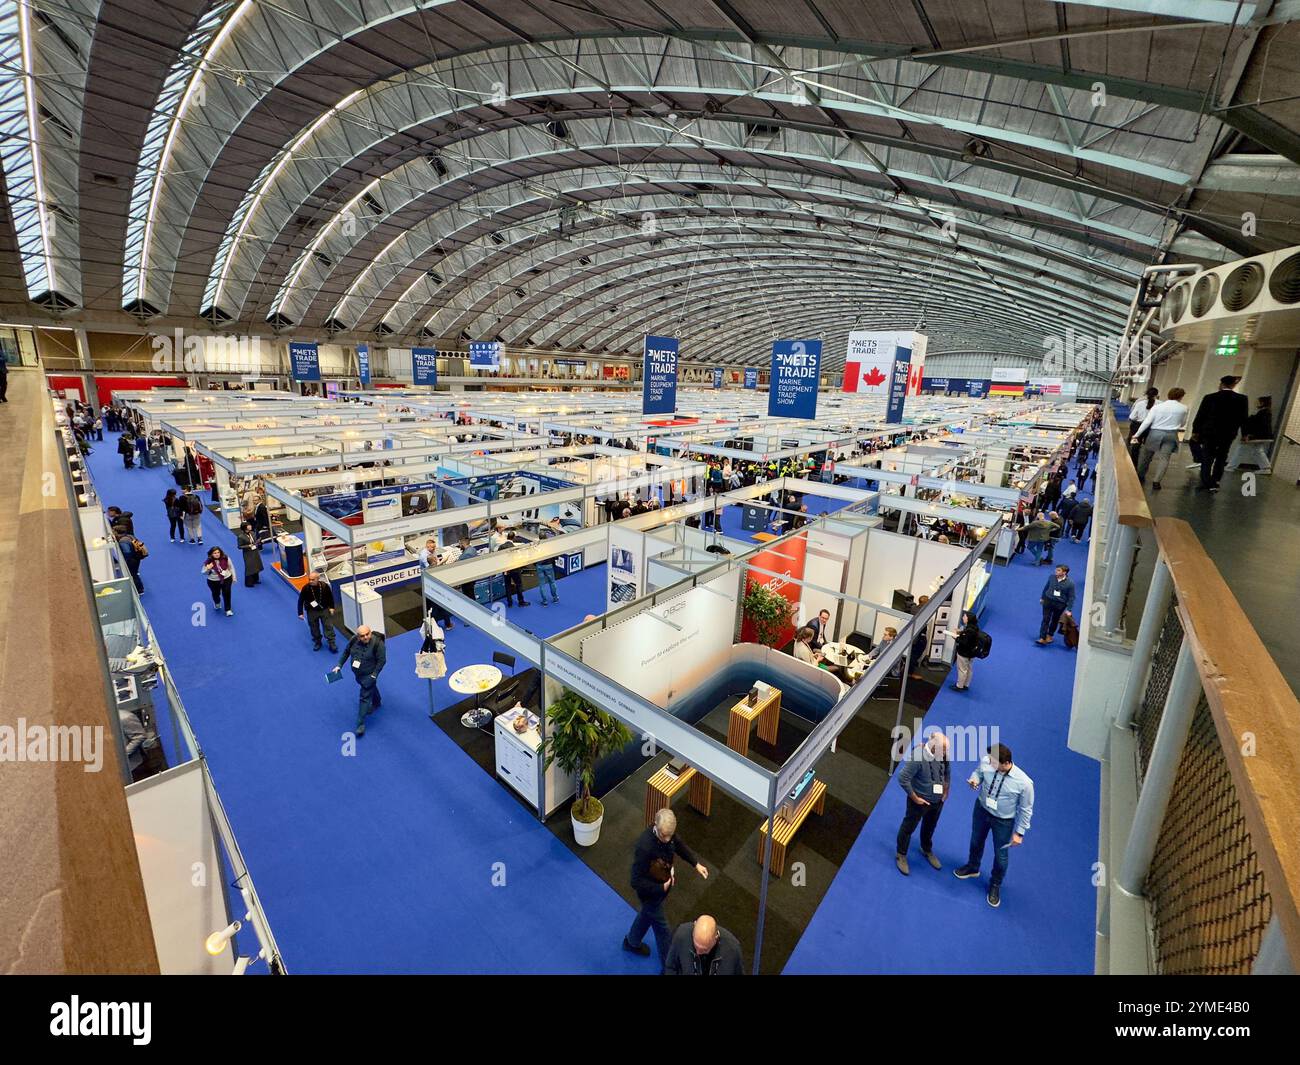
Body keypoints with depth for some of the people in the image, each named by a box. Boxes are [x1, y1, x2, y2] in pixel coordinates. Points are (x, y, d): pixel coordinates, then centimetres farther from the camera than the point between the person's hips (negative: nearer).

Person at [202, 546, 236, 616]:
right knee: (216, 594, 19)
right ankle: (217, 603, 54)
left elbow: (231, 568, 1)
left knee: (226, 593, -5)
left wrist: (233, 577, 5)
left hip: (226, 579, -1)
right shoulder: (208, 562, -16)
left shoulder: (226, 559, -13)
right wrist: (207, 569, -27)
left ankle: (228, 610, 7)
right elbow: (203, 573, -5)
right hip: (213, 581, 1)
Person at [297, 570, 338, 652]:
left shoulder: (325, 586, -17)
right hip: (312, 611, 0)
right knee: (314, 629, 14)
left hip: (324, 610, 0)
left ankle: (332, 644, 12)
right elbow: (301, 601, -7)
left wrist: (331, 607, -1)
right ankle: (317, 642, 35)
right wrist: (300, 613, -6)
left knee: (329, 627, 3)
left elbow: (330, 597, 0)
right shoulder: (306, 588, -18)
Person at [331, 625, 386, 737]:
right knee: (370, 688, 29)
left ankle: (361, 724, 4)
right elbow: (346, 652, 5)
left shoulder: (377, 643, -28)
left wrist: (374, 675, -23)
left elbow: (382, 660, -22)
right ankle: (377, 703, 56)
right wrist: (339, 665, 2)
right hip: (357, 673, 6)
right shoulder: (354, 640, -13)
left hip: (368, 674, -6)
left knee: (365, 697, -4)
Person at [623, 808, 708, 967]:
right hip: (651, 891, -7)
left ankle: (632, 942, 58)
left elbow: (679, 846, 2)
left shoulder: (668, 832, -21)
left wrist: (696, 864, -6)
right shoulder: (644, 847, -41)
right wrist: (661, 888, -28)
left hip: (664, 884, 7)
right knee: (661, 927, 16)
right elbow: (636, 882, -31)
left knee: (647, 913, 31)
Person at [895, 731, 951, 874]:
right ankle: (901, 855, 37)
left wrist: (946, 791, 5)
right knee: (908, 827, 15)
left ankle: (927, 850, 54)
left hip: (938, 800, 5)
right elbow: (903, 779, -27)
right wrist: (914, 797, -18)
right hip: (920, 801, -5)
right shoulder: (917, 757, -36)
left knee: (930, 827, 29)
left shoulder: (944, 754, -18)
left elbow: (947, 771, 4)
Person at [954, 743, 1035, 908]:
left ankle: (995, 885, 49)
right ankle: (972, 867, 58)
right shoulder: (985, 761, -28)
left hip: (1003, 821, -3)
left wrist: (1019, 832, -8)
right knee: (976, 841, 27)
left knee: (1001, 855, 19)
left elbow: (1026, 809, -16)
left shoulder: (1024, 783, -34)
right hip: (981, 809, 3)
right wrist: (975, 779, -27)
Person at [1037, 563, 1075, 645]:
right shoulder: (1052, 577, -6)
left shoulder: (1070, 583, -14)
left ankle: (1050, 635, 33)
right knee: (1045, 619, -3)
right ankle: (1042, 638, -3)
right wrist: (1042, 597, 17)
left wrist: (1069, 609, -10)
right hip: (1048, 600, 1)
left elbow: (1071, 597, -8)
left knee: (1055, 621, 14)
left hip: (1060, 604, -1)